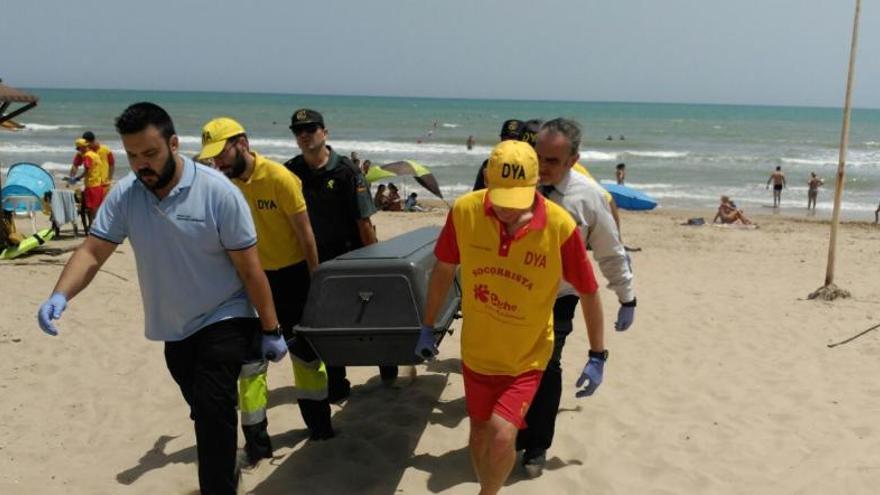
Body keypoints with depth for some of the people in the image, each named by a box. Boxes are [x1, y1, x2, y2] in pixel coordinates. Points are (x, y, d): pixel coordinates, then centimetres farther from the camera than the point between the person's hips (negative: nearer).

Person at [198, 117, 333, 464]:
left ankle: (320, 427, 31)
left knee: (305, 354, 12)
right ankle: (256, 443, 16)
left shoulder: (280, 178, -19)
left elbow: (305, 233, -13)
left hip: (291, 275, -4)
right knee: (250, 360, 5)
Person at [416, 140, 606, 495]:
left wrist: (597, 356, -4)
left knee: (501, 437, -15)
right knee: (479, 433, 17)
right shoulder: (464, 211, -17)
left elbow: (589, 292, -9)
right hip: (476, 350, 3)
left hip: (526, 358, -2)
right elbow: (443, 269, 1)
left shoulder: (560, 227, -23)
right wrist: (427, 327, 9)